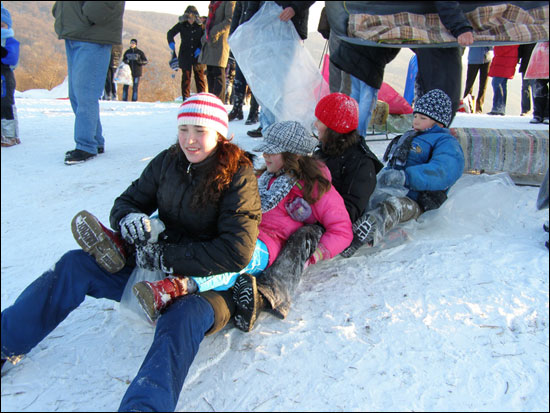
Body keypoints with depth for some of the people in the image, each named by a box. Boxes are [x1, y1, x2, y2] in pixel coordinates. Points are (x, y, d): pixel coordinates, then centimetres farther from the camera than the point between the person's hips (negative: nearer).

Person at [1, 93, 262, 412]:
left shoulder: (239, 177, -13)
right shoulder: (168, 162, 3)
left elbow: (237, 252, -21)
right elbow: (127, 201, 12)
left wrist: (164, 256, -21)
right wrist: (129, 217, -14)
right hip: (154, 269, 6)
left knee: (184, 317, -38)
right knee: (75, 265, -7)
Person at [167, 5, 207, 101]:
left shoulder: (200, 25, -1)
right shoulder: (182, 25, 1)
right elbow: (170, 33, 3)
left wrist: (200, 48, -10)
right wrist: (171, 42, -16)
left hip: (197, 55, -1)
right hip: (185, 55, 1)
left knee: (200, 76, 4)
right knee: (186, 77, 2)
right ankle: (186, 98, 7)